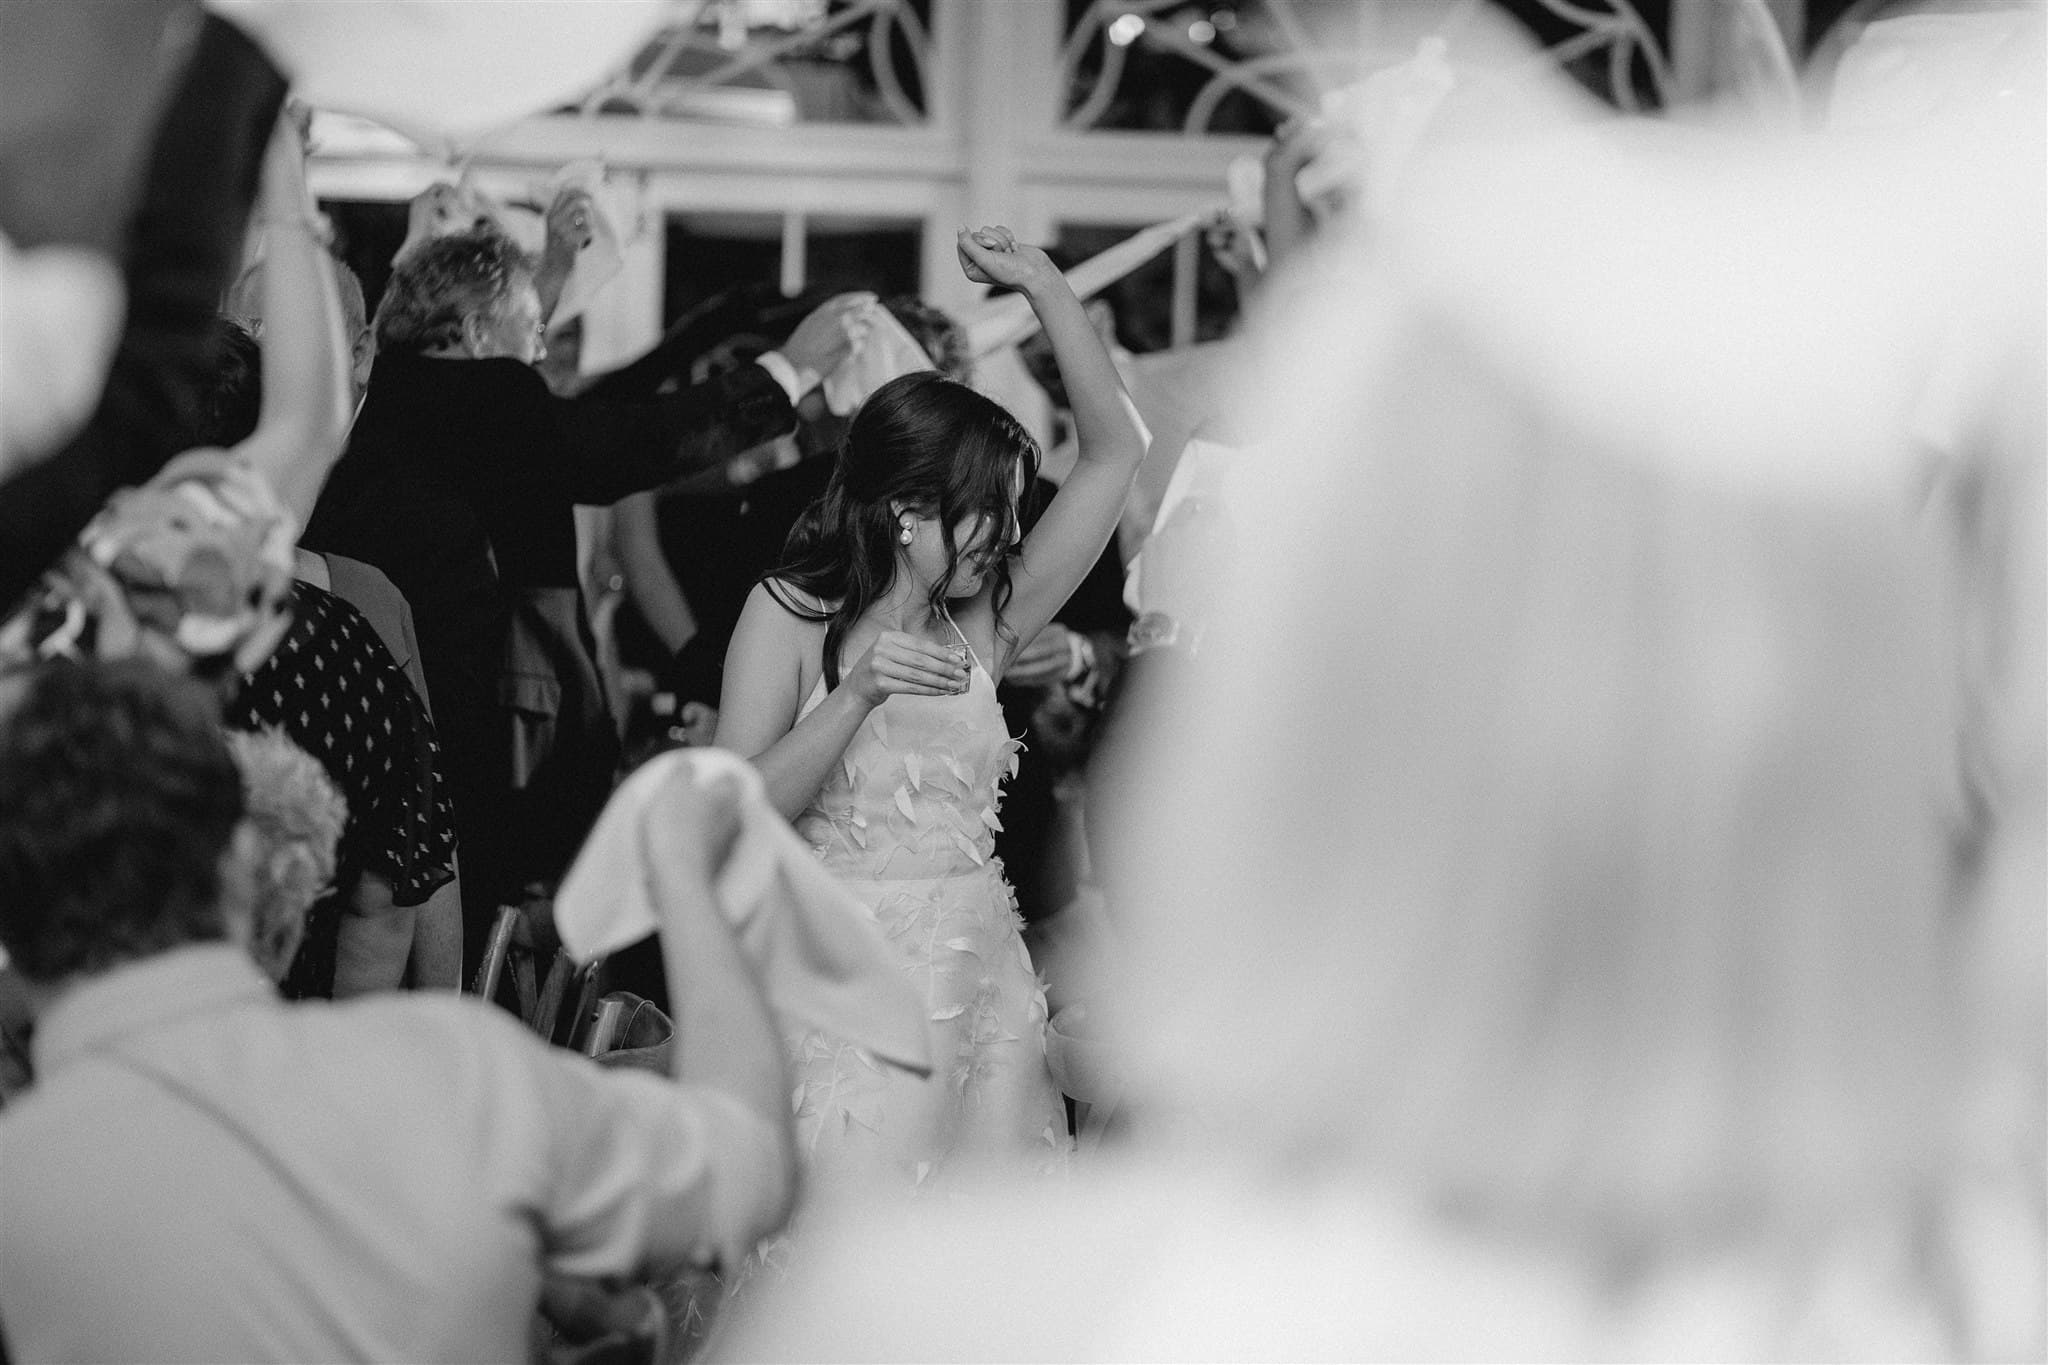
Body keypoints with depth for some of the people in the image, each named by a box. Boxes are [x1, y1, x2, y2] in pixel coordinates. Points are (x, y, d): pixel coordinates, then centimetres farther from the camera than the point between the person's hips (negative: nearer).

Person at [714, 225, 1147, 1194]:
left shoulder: (982, 629, 9)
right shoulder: (789, 617, -1)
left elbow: (1113, 455, 8)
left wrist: (1042, 283, 5)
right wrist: (859, 694, -20)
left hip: (979, 988, 4)